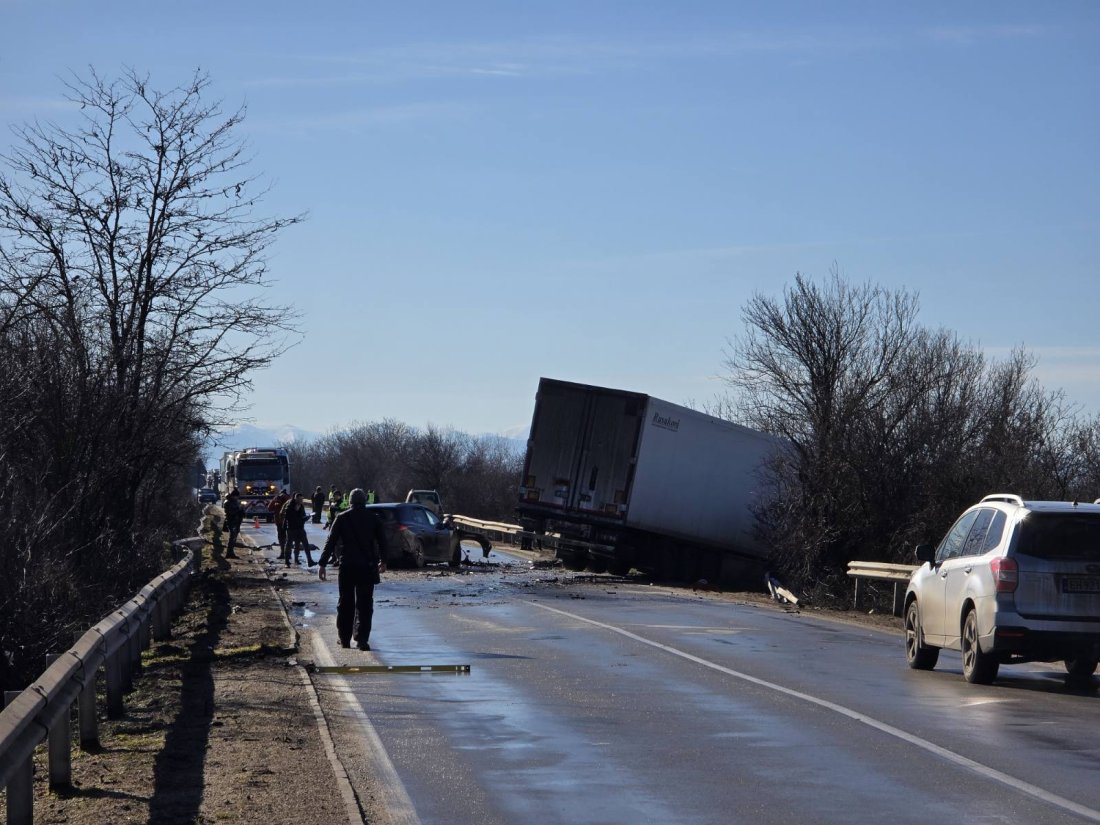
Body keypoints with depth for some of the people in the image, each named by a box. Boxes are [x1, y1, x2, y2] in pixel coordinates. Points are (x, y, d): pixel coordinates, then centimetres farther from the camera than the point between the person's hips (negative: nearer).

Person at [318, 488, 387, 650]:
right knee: (365, 604, 3)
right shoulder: (374, 519, 2)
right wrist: (382, 561, 26)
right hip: (367, 567, 0)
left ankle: (344, 639, 12)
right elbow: (382, 542, 11)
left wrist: (323, 564, -2)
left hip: (347, 567, 0)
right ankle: (362, 639, -5)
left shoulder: (342, 518, -1)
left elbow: (330, 542, -4)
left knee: (345, 604, 10)